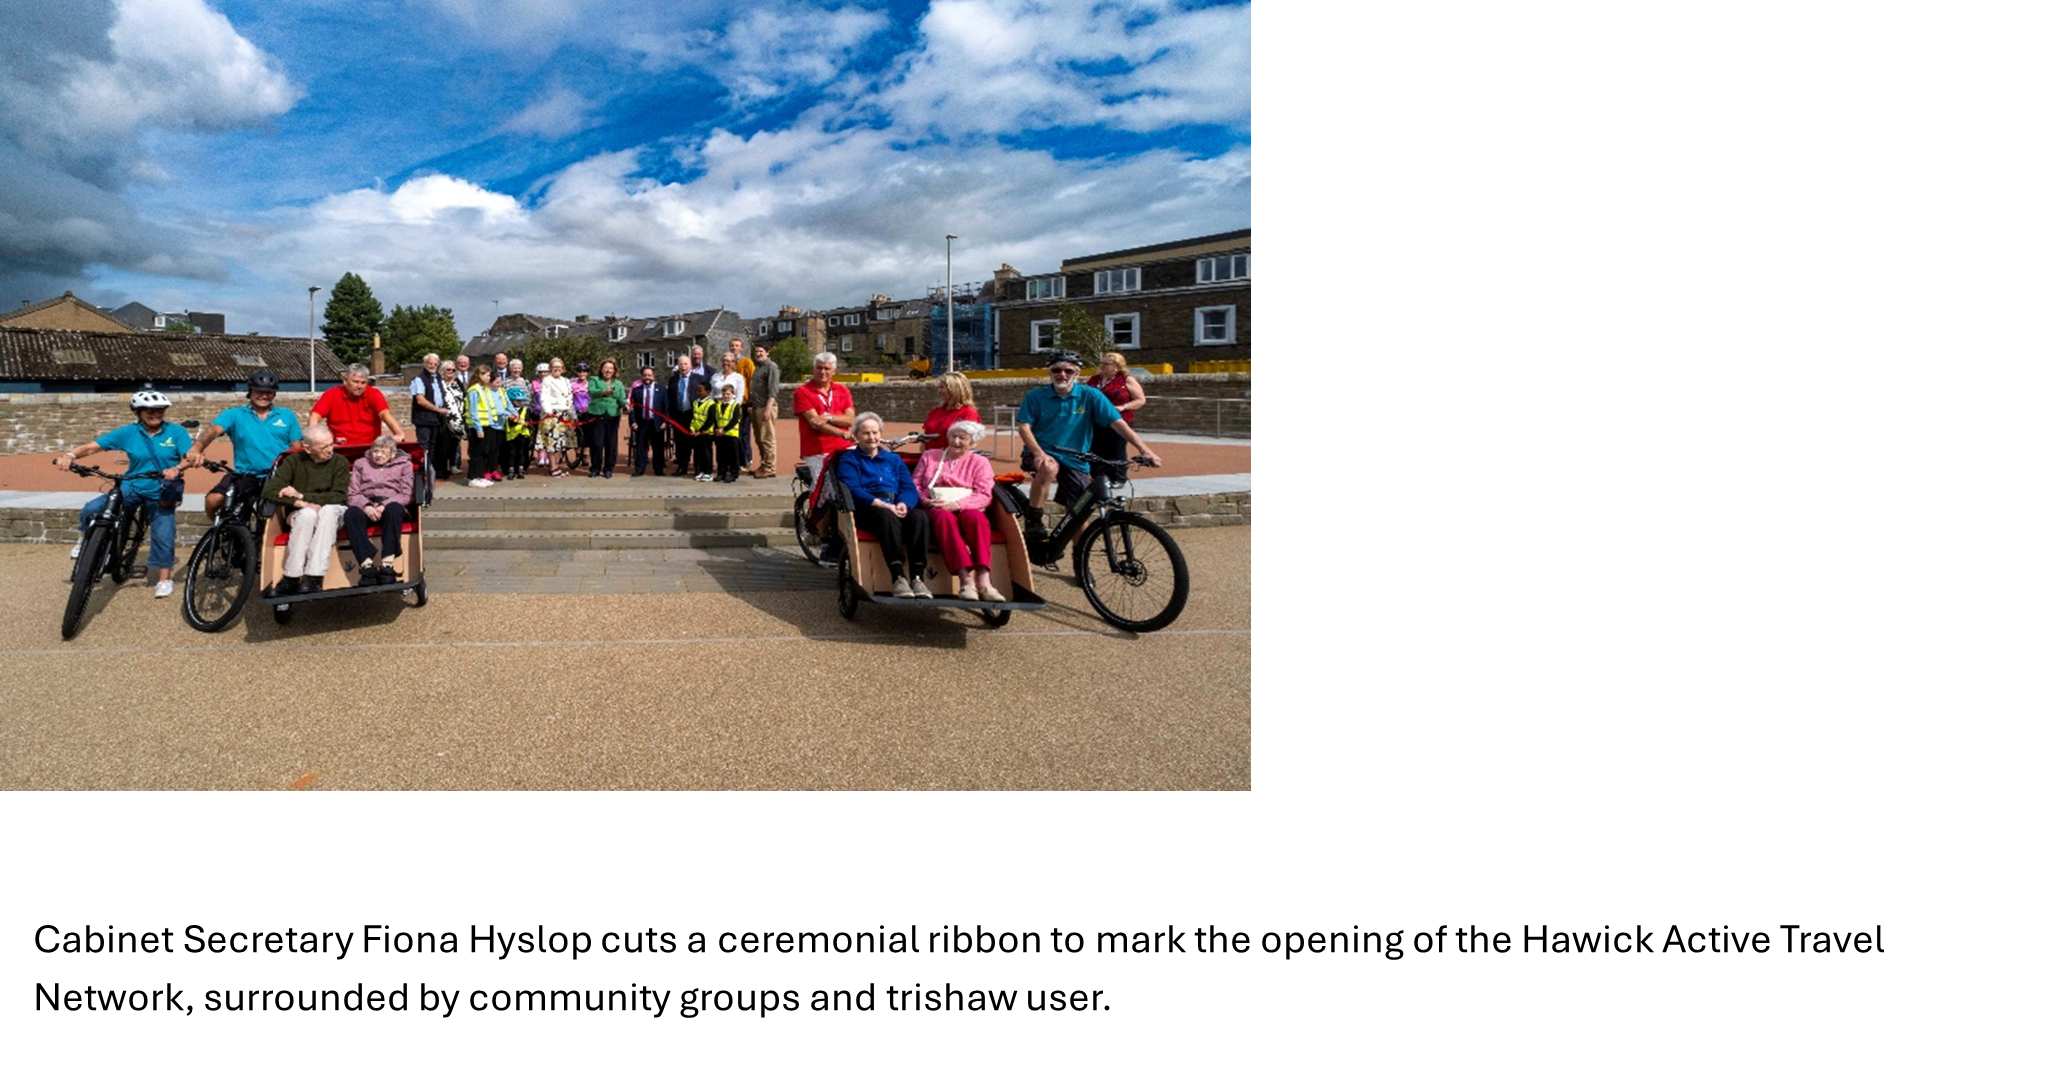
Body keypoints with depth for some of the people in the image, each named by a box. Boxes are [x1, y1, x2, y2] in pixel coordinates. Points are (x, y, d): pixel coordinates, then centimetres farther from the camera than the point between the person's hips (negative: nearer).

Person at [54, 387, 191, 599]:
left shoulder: (176, 432, -6)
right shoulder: (128, 433, -3)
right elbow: (92, 447, -5)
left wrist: (177, 469, -37)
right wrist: (70, 455, -25)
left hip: (161, 493, -2)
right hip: (132, 487, 2)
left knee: (163, 534, -6)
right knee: (91, 510, -17)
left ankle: (164, 578, 12)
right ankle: (85, 539, 16)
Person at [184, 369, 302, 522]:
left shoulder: (287, 416, 14)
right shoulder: (234, 415, 10)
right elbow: (213, 430, -9)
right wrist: (197, 449, -30)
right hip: (245, 476, 0)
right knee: (213, 500, -20)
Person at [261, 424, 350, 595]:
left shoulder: (339, 462, 0)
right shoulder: (294, 461, 2)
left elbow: (338, 496, -9)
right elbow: (268, 491, -6)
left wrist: (301, 495, -15)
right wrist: (299, 503, -22)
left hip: (332, 513, 0)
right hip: (301, 516, 0)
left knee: (328, 510, -35)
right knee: (308, 513, -35)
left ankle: (314, 577, -41)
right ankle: (291, 578, -34)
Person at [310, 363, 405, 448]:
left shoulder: (373, 394, -1)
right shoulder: (332, 395, 2)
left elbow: (385, 414, -16)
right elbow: (315, 416, -6)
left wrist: (399, 434, -34)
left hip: (370, 446, 0)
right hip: (341, 448, 0)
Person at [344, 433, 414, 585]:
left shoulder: (403, 464, 19)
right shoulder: (361, 464, 25)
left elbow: (406, 494, 5)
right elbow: (351, 494, 13)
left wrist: (384, 506, -13)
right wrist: (365, 506, -10)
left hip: (390, 505, -2)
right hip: (365, 507, 2)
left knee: (394, 509, -39)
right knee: (351, 513, -34)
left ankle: (388, 564, -45)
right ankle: (367, 565, -44)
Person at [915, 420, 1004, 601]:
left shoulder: (980, 462, 16)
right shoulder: (929, 456, 22)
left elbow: (984, 496, 1)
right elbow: (914, 484, 15)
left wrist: (957, 504, -16)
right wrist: (925, 499, -7)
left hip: (966, 510, 0)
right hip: (936, 509, 0)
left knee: (976, 517, -37)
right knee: (944, 517, -37)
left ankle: (983, 579, -48)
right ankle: (965, 579, -48)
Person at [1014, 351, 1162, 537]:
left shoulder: (1090, 395, -6)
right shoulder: (1036, 396, -5)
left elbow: (1117, 422, -12)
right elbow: (1023, 426, -10)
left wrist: (1144, 450, -22)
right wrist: (1039, 452, -28)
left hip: (1075, 461, 2)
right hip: (1042, 453, -2)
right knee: (1049, 468, -36)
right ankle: (1032, 519, -17)